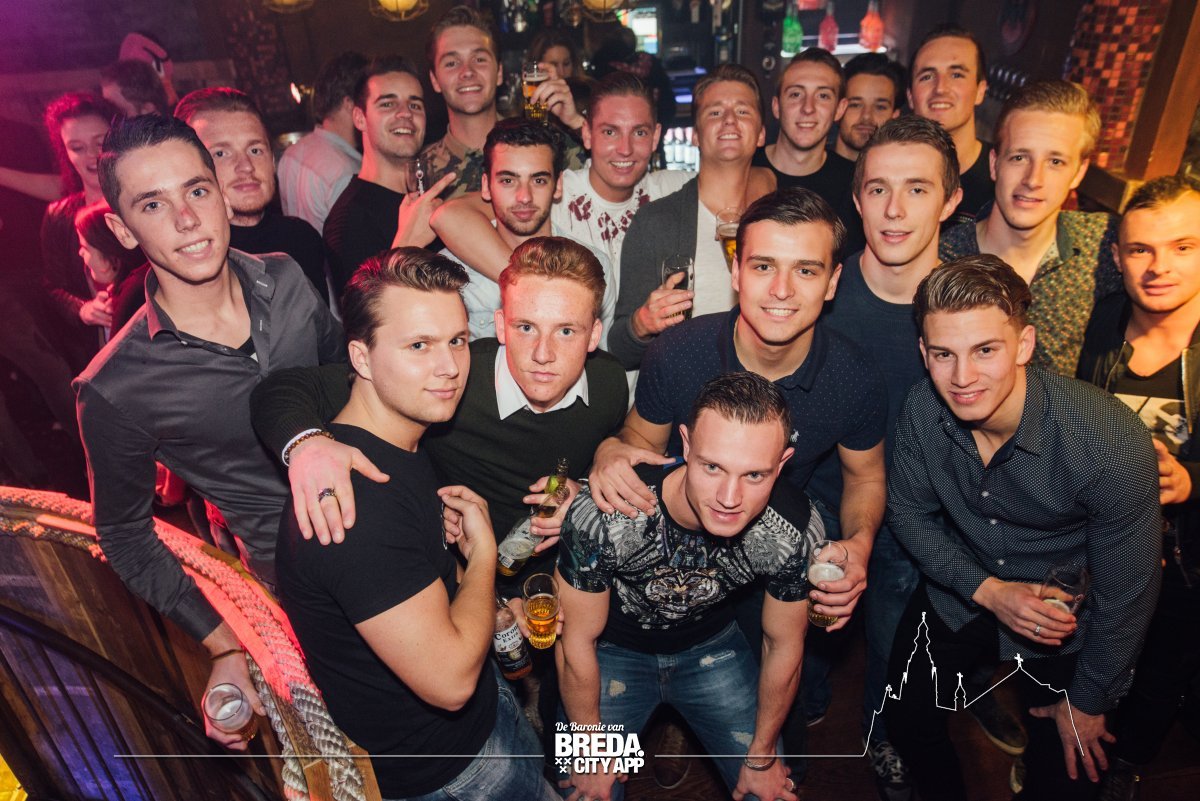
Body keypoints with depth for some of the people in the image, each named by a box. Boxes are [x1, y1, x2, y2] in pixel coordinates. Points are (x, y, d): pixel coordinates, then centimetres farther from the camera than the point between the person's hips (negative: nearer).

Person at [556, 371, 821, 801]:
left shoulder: (796, 531, -28)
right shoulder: (601, 517, -36)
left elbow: (783, 645, -9)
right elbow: (577, 643, -18)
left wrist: (762, 756, 4)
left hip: (712, 644, 2)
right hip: (614, 648, -1)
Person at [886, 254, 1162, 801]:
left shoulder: (1112, 443, -33)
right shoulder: (922, 409, -23)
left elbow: (1124, 596, -18)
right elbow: (907, 511, -5)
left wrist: (1088, 702, -5)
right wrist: (987, 590, -18)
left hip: (1065, 619, -2)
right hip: (962, 592, 3)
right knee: (907, 725, 13)